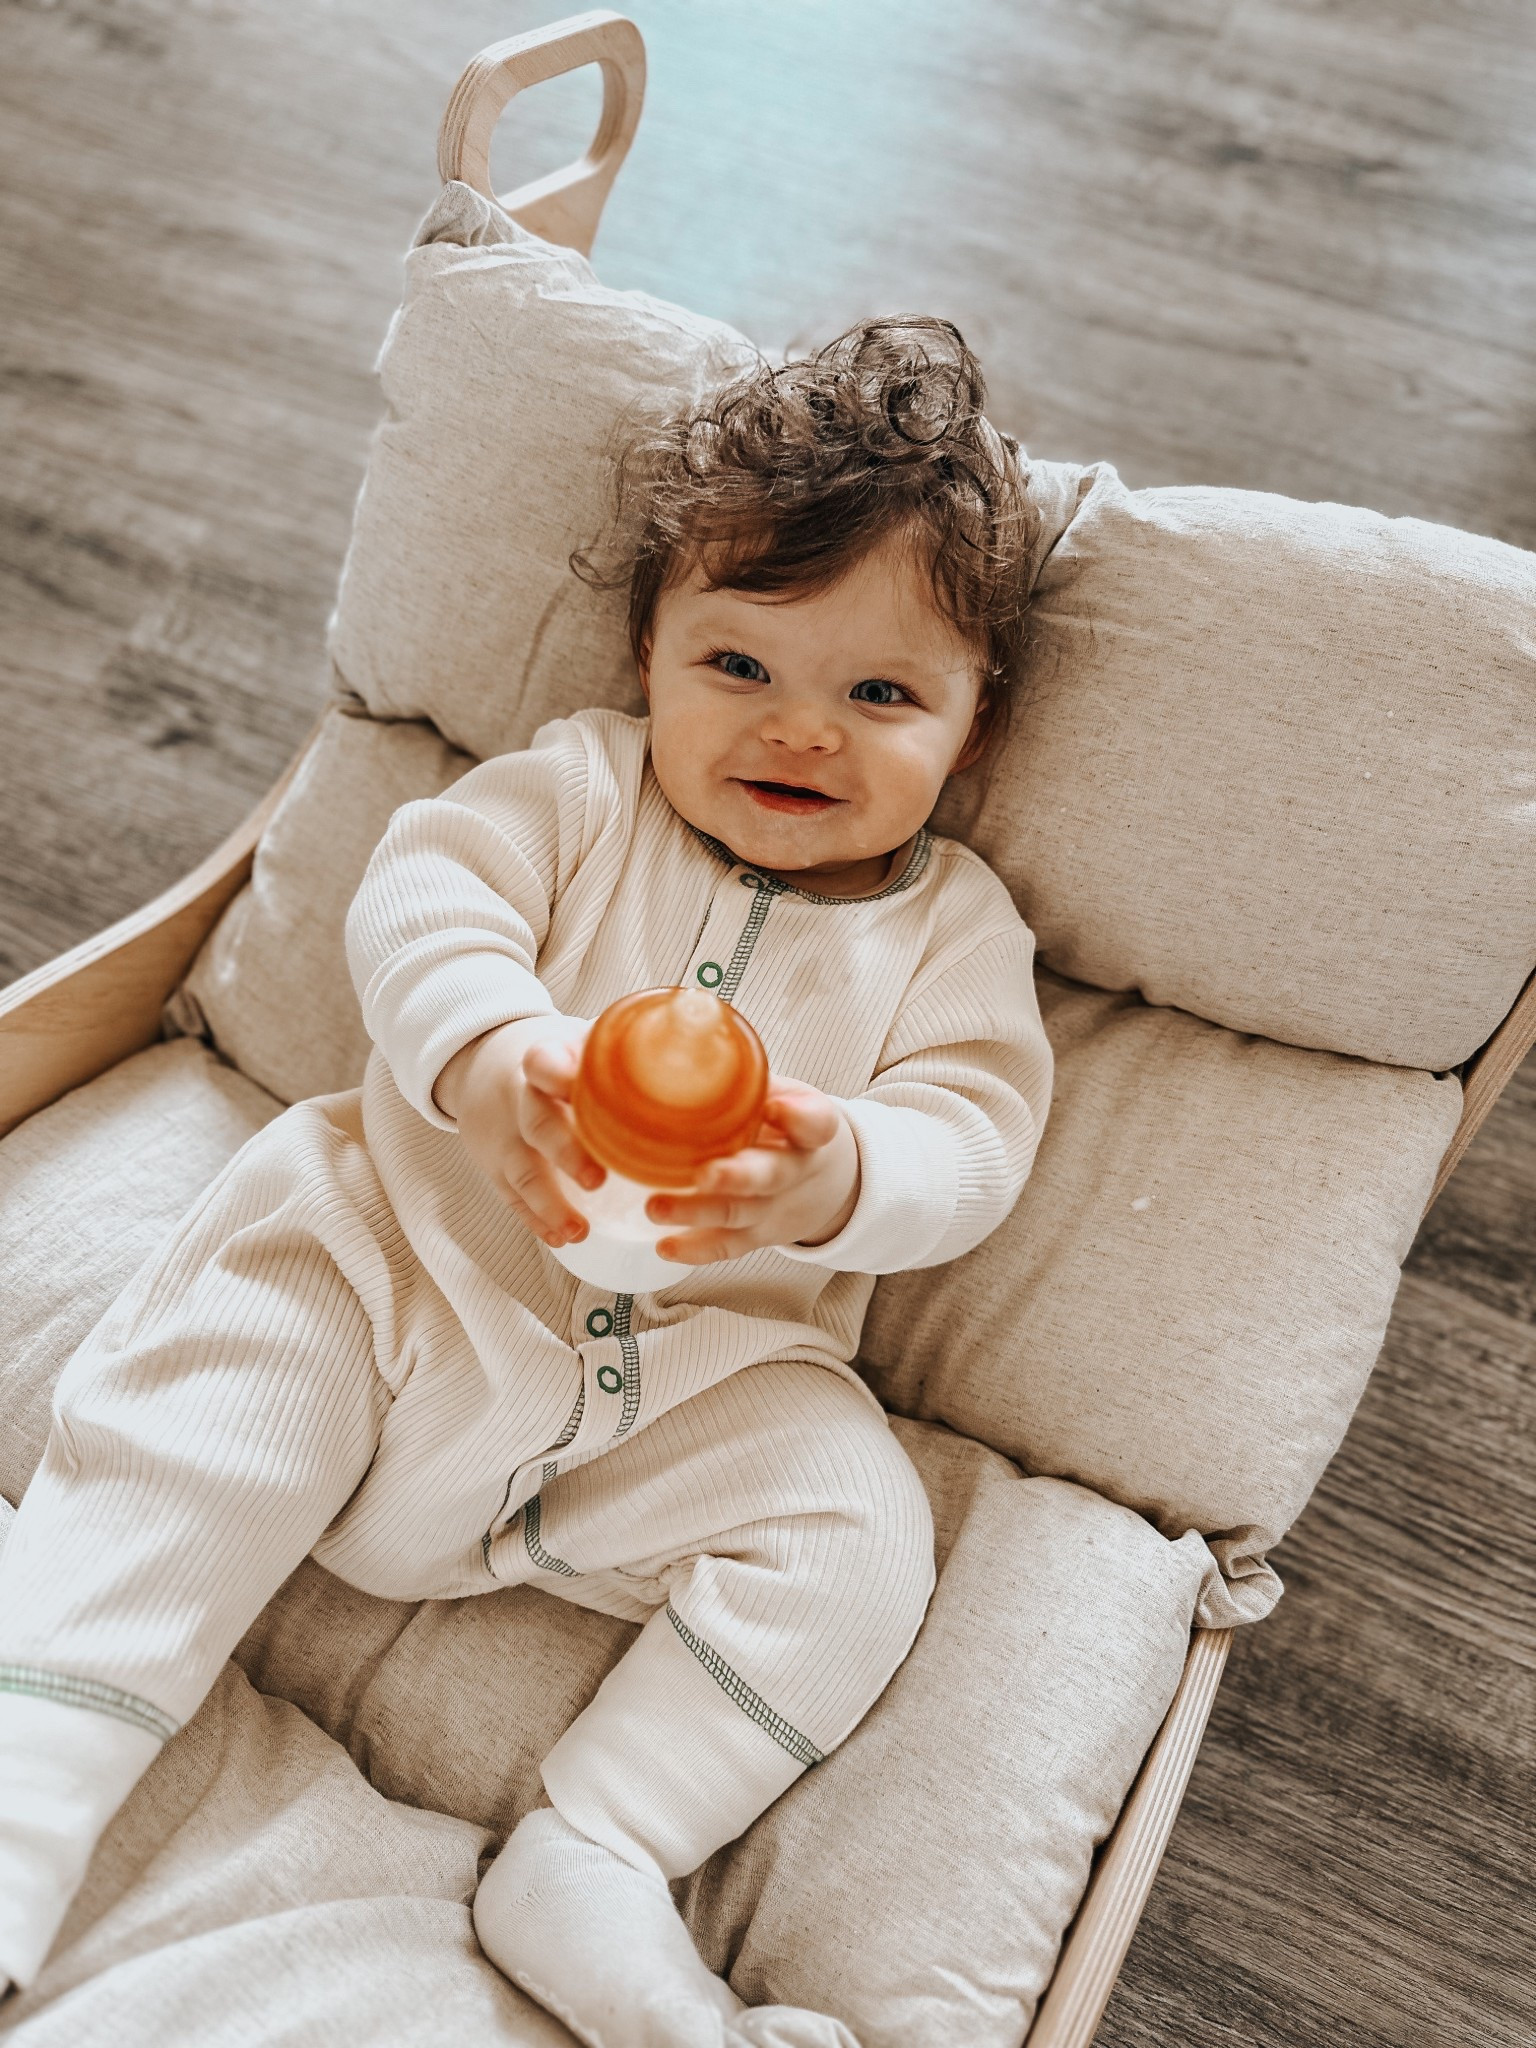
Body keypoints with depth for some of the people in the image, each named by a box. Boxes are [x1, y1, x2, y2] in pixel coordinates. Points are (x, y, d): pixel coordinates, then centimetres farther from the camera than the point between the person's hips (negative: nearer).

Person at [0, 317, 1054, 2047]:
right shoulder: (582, 784, 3)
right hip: (404, 1256, 0)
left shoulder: (954, 925, 3)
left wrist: (839, 1178, -33)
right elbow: (421, 891, -11)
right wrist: (485, 1051, -34)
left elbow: (971, 1135, -8)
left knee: (853, 1534, -20)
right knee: (193, 1435, -17)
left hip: (706, 1365, 1)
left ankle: (592, 1865, -15)